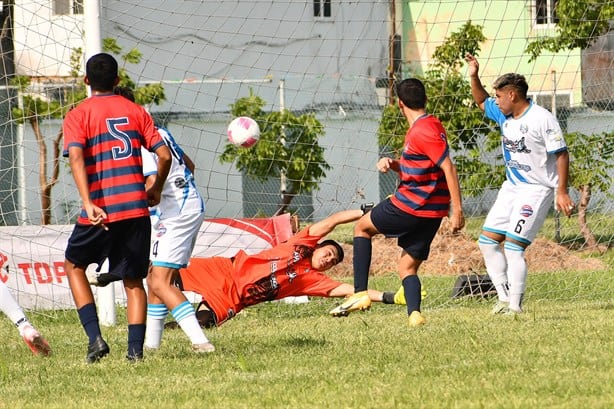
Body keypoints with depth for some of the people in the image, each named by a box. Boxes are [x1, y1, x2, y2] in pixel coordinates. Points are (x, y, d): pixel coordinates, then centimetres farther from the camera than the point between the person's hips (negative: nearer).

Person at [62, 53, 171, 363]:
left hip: (100, 211, -2)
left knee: (74, 264, 20)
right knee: (133, 280, 12)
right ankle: (135, 349, 0)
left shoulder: (78, 115, 1)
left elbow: (75, 156, -16)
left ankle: (94, 337, 6)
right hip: (136, 207, 2)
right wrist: (156, 190, 19)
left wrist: (88, 203, -24)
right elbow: (164, 155, 3)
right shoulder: (135, 111, 10)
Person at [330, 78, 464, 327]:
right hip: (432, 213, 9)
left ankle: (360, 292, 5)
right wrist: (392, 164, 6)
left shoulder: (423, 131, -16)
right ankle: (415, 314, -15)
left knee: (362, 227, 13)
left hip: (410, 206, -9)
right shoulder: (426, 127, 16)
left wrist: (457, 209, -25)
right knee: (407, 267, 10)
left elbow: (448, 167, -22)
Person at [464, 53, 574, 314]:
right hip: (511, 187, 9)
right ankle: (504, 296, 9)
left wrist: (562, 192, -19)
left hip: (536, 190, -9)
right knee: (488, 241, 5)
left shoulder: (542, 119, -18)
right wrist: (474, 76, 9)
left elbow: (561, 155, -16)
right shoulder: (503, 114, 5)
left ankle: (515, 306, -12)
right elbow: (481, 102, 26)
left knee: (513, 246, -16)